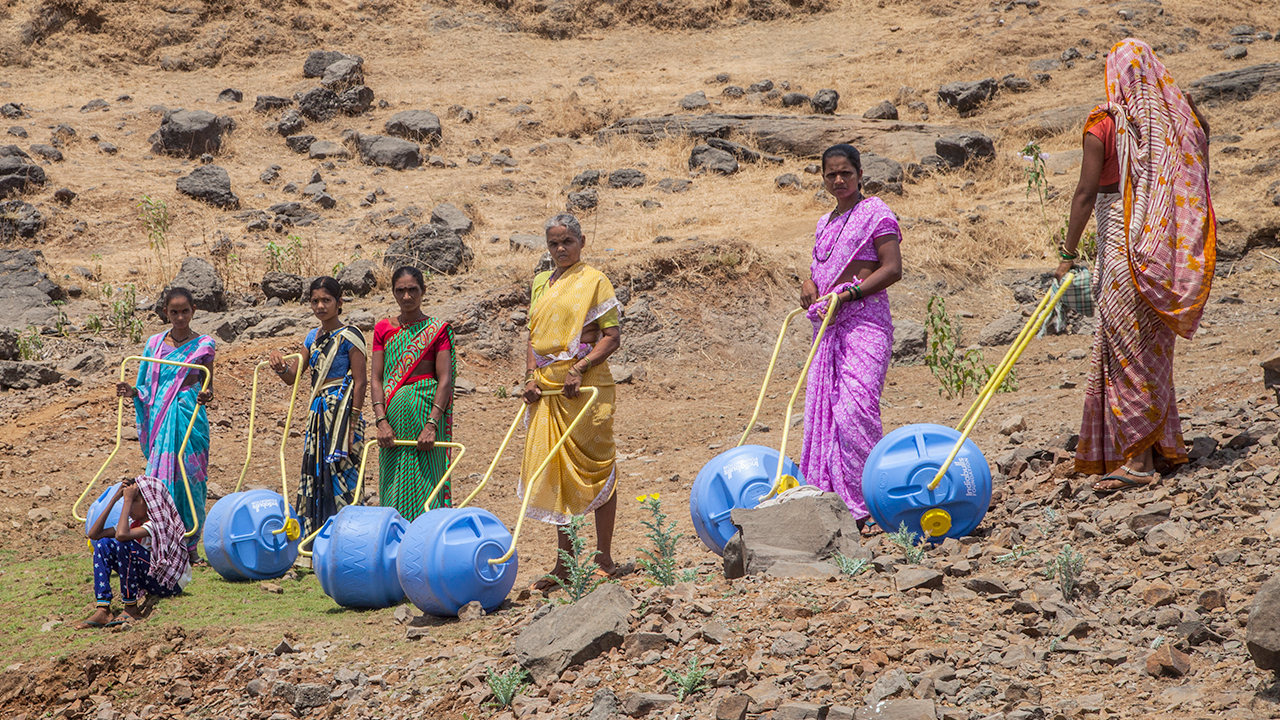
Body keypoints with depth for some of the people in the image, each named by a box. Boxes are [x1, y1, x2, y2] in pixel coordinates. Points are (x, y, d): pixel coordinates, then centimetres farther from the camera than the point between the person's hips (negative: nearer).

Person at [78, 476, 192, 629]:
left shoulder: (160, 524, -20)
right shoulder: (134, 523, 4)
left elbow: (121, 535, -36)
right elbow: (94, 534, -2)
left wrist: (128, 500, -27)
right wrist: (114, 500, -5)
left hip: (170, 583, -8)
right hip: (149, 582, 8)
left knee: (125, 545, -27)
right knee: (102, 544, -5)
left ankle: (131, 609, -17)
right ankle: (103, 611, -14)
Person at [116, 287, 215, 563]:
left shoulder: (203, 345, 3)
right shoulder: (155, 343, 10)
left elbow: (208, 386, 6)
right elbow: (148, 389, 14)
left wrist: (206, 395, -17)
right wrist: (132, 391, -6)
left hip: (190, 417, -2)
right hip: (160, 417, 2)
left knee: (189, 476, -2)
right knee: (159, 478, -5)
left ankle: (190, 546, 8)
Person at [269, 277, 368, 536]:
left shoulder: (349, 336, -7)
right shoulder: (313, 337, 14)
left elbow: (360, 381, -10)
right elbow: (293, 377, 14)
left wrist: (353, 423, -16)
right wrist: (280, 367, -9)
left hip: (341, 410, -7)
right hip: (317, 412, 7)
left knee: (338, 474, -9)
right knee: (315, 473, 6)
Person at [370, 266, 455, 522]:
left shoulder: (437, 330, 2)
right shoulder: (383, 329, 11)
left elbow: (445, 379, -5)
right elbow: (377, 379, 6)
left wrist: (432, 424, -16)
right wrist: (381, 421, -9)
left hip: (426, 409, -3)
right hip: (393, 414, 3)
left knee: (424, 480, -6)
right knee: (394, 486, 2)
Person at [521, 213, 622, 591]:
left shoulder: (594, 280, -3)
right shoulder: (541, 283, 15)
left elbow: (612, 337, -7)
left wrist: (579, 369, -18)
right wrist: (531, 375, 3)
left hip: (585, 387, -6)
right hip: (547, 389, 6)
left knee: (596, 469, -1)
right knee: (553, 472, 6)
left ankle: (604, 558, 6)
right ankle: (564, 562, 12)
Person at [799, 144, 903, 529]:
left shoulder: (875, 213, -2)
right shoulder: (825, 223, 21)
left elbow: (892, 269, -10)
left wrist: (847, 293, -17)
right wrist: (810, 284, 8)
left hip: (865, 320, -8)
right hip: (829, 325, 8)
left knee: (854, 408, -16)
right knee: (821, 408, 1)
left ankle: (866, 505, -13)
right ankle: (827, 498, 6)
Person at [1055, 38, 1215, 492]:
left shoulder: (1104, 127, -10)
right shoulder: (1179, 118, 5)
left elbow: (1086, 195, -12)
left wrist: (1068, 253, -8)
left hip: (1124, 247, -6)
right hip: (1169, 248, 6)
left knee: (1128, 350, -3)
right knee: (1154, 347, 16)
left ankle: (1137, 459, -5)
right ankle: (1164, 446, 23)